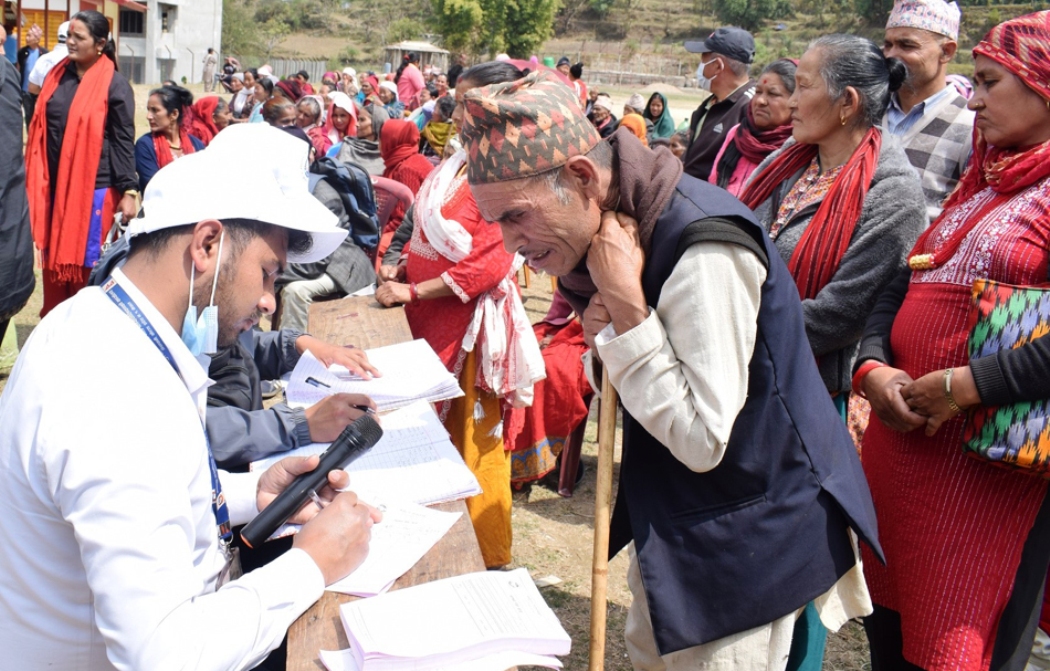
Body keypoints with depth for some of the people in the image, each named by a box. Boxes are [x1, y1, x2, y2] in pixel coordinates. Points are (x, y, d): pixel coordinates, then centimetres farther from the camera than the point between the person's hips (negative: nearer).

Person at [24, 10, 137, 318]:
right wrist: (35, 181, 10)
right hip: (54, 186, 6)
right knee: (54, 261, 12)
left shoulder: (114, 84, -8)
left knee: (86, 265, 2)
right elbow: (39, 130, 14)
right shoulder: (57, 75, 8)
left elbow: (124, 141, -9)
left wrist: (129, 191, -14)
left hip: (94, 189, -6)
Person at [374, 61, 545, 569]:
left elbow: (489, 265, -21)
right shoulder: (458, 165, 9)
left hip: (473, 325, -8)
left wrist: (412, 292, -18)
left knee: (474, 442, 3)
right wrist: (404, 273, 3)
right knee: (440, 431, 15)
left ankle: (488, 561, 17)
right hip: (434, 319, 8)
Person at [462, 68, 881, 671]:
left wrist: (624, 303, -31)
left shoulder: (702, 252, -31)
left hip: (743, 546, -8)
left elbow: (703, 440, -29)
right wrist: (607, 334, -13)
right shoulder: (616, 219, -3)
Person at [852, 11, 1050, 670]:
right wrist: (873, 368, 0)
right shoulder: (979, 182, 18)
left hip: (988, 468, -8)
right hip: (900, 438, 8)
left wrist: (966, 385, -20)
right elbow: (900, 287, 16)